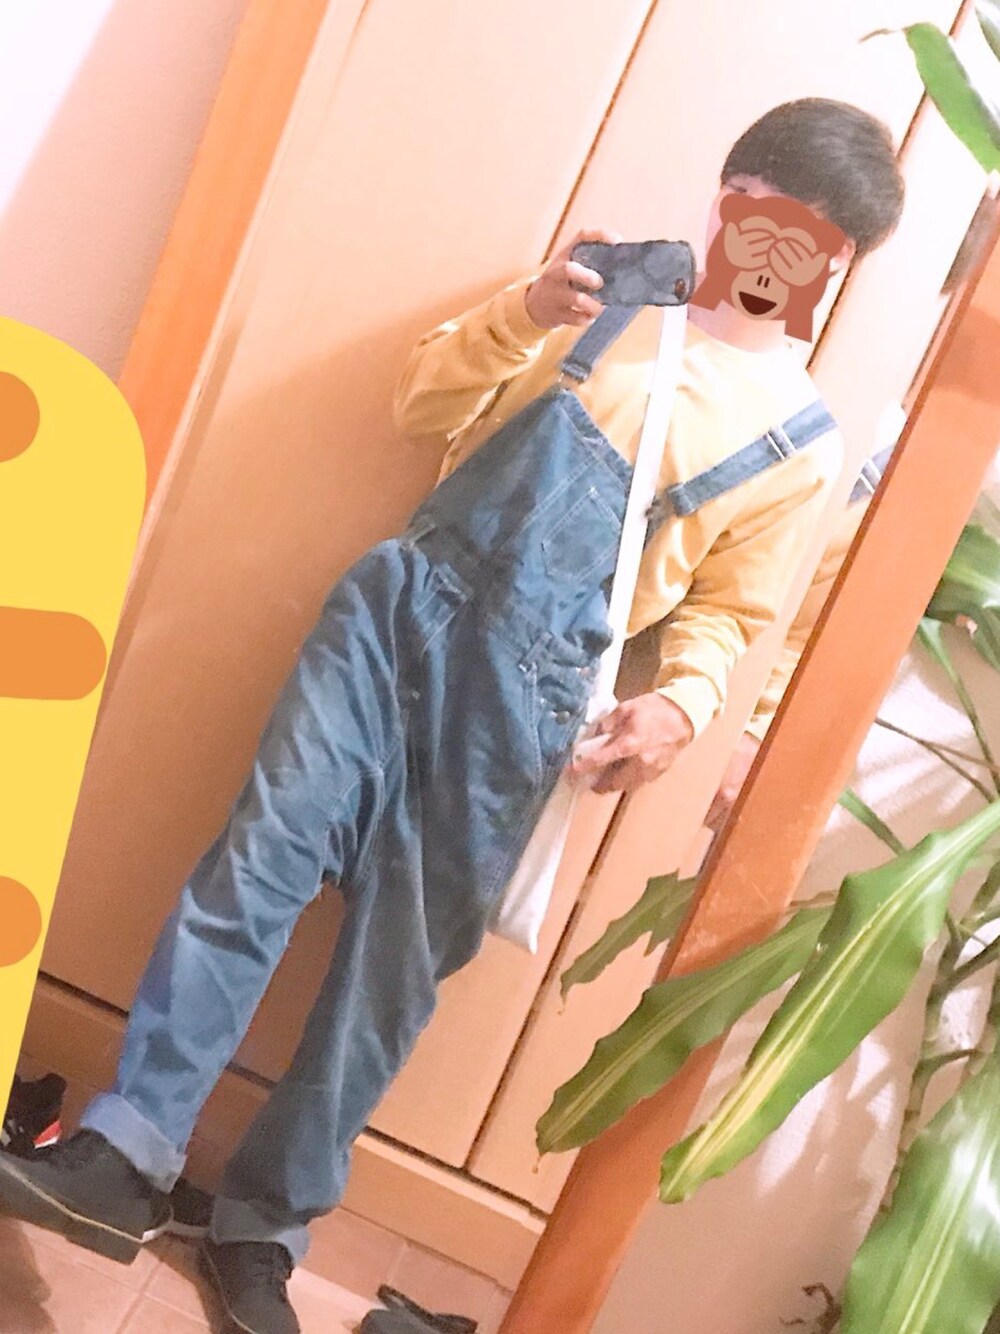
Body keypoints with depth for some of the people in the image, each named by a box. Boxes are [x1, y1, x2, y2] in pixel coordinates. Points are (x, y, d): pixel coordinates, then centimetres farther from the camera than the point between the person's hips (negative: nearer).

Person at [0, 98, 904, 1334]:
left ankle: (262, 1227, 15)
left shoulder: (806, 438, 10)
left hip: (531, 684, -1)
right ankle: (125, 1153, -5)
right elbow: (424, 409, 13)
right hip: (416, 592, 2)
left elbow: (725, 611, 12)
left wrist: (680, 703, -9)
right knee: (264, 847, -12)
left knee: (401, 957, 1)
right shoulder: (613, 286, 16)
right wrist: (523, 313, -4)